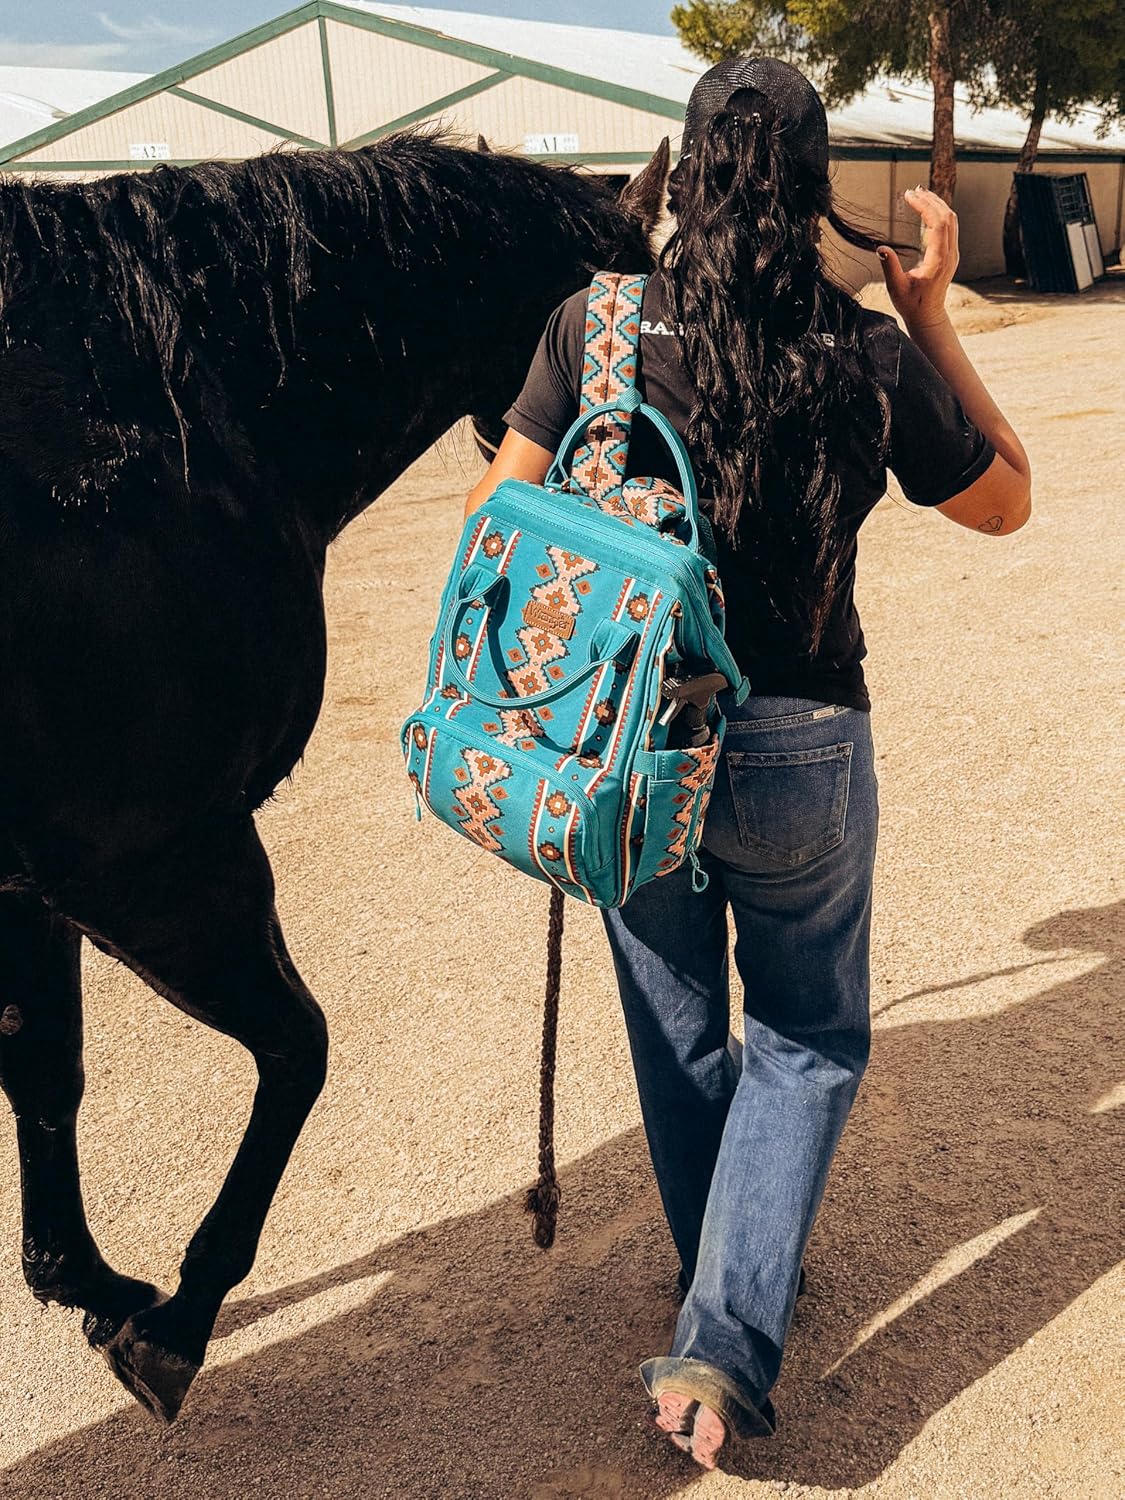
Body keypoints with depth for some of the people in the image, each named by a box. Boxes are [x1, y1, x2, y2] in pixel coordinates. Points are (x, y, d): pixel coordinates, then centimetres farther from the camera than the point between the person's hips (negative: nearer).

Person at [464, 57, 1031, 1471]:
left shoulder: (594, 326, -10)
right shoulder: (871, 357, -11)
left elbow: (499, 513, -6)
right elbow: (1006, 499, 5)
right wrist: (932, 318, 6)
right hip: (799, 750, -2)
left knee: (680, 1036, 23)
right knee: (805, 1040, 18)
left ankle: (722, 1287, 45)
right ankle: (726, 1342, 7)